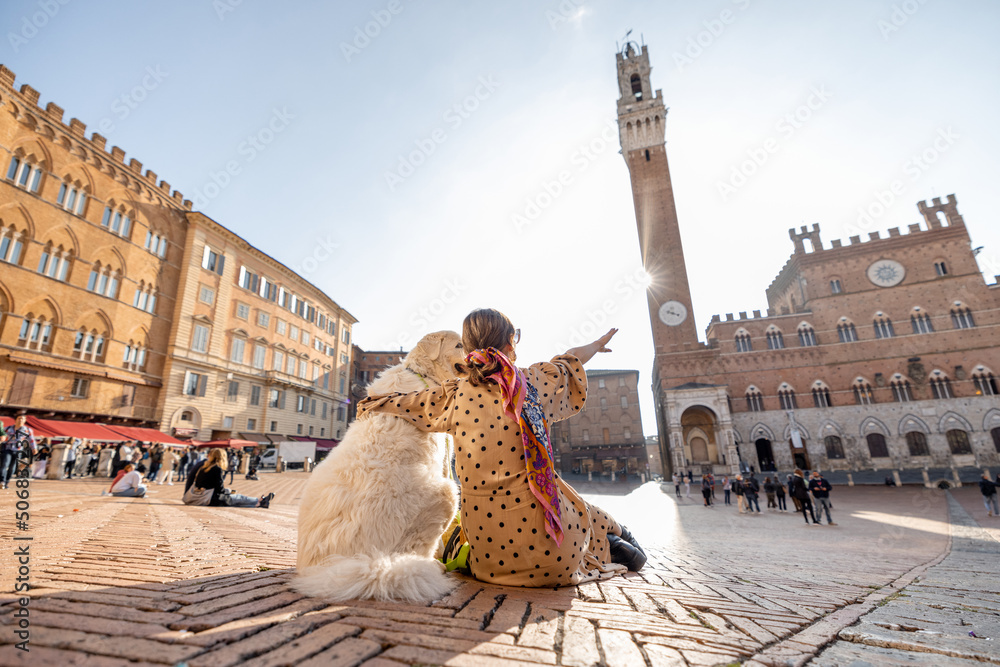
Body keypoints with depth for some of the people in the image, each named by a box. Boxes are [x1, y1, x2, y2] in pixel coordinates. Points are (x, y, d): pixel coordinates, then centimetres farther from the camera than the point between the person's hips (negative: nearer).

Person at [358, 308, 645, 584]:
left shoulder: (455, 396, -6)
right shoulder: (535, 382, -7)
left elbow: (371, 407, 7)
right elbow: (568, 360, 18)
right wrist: (597, 344, 38)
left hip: (489, 556, -1)